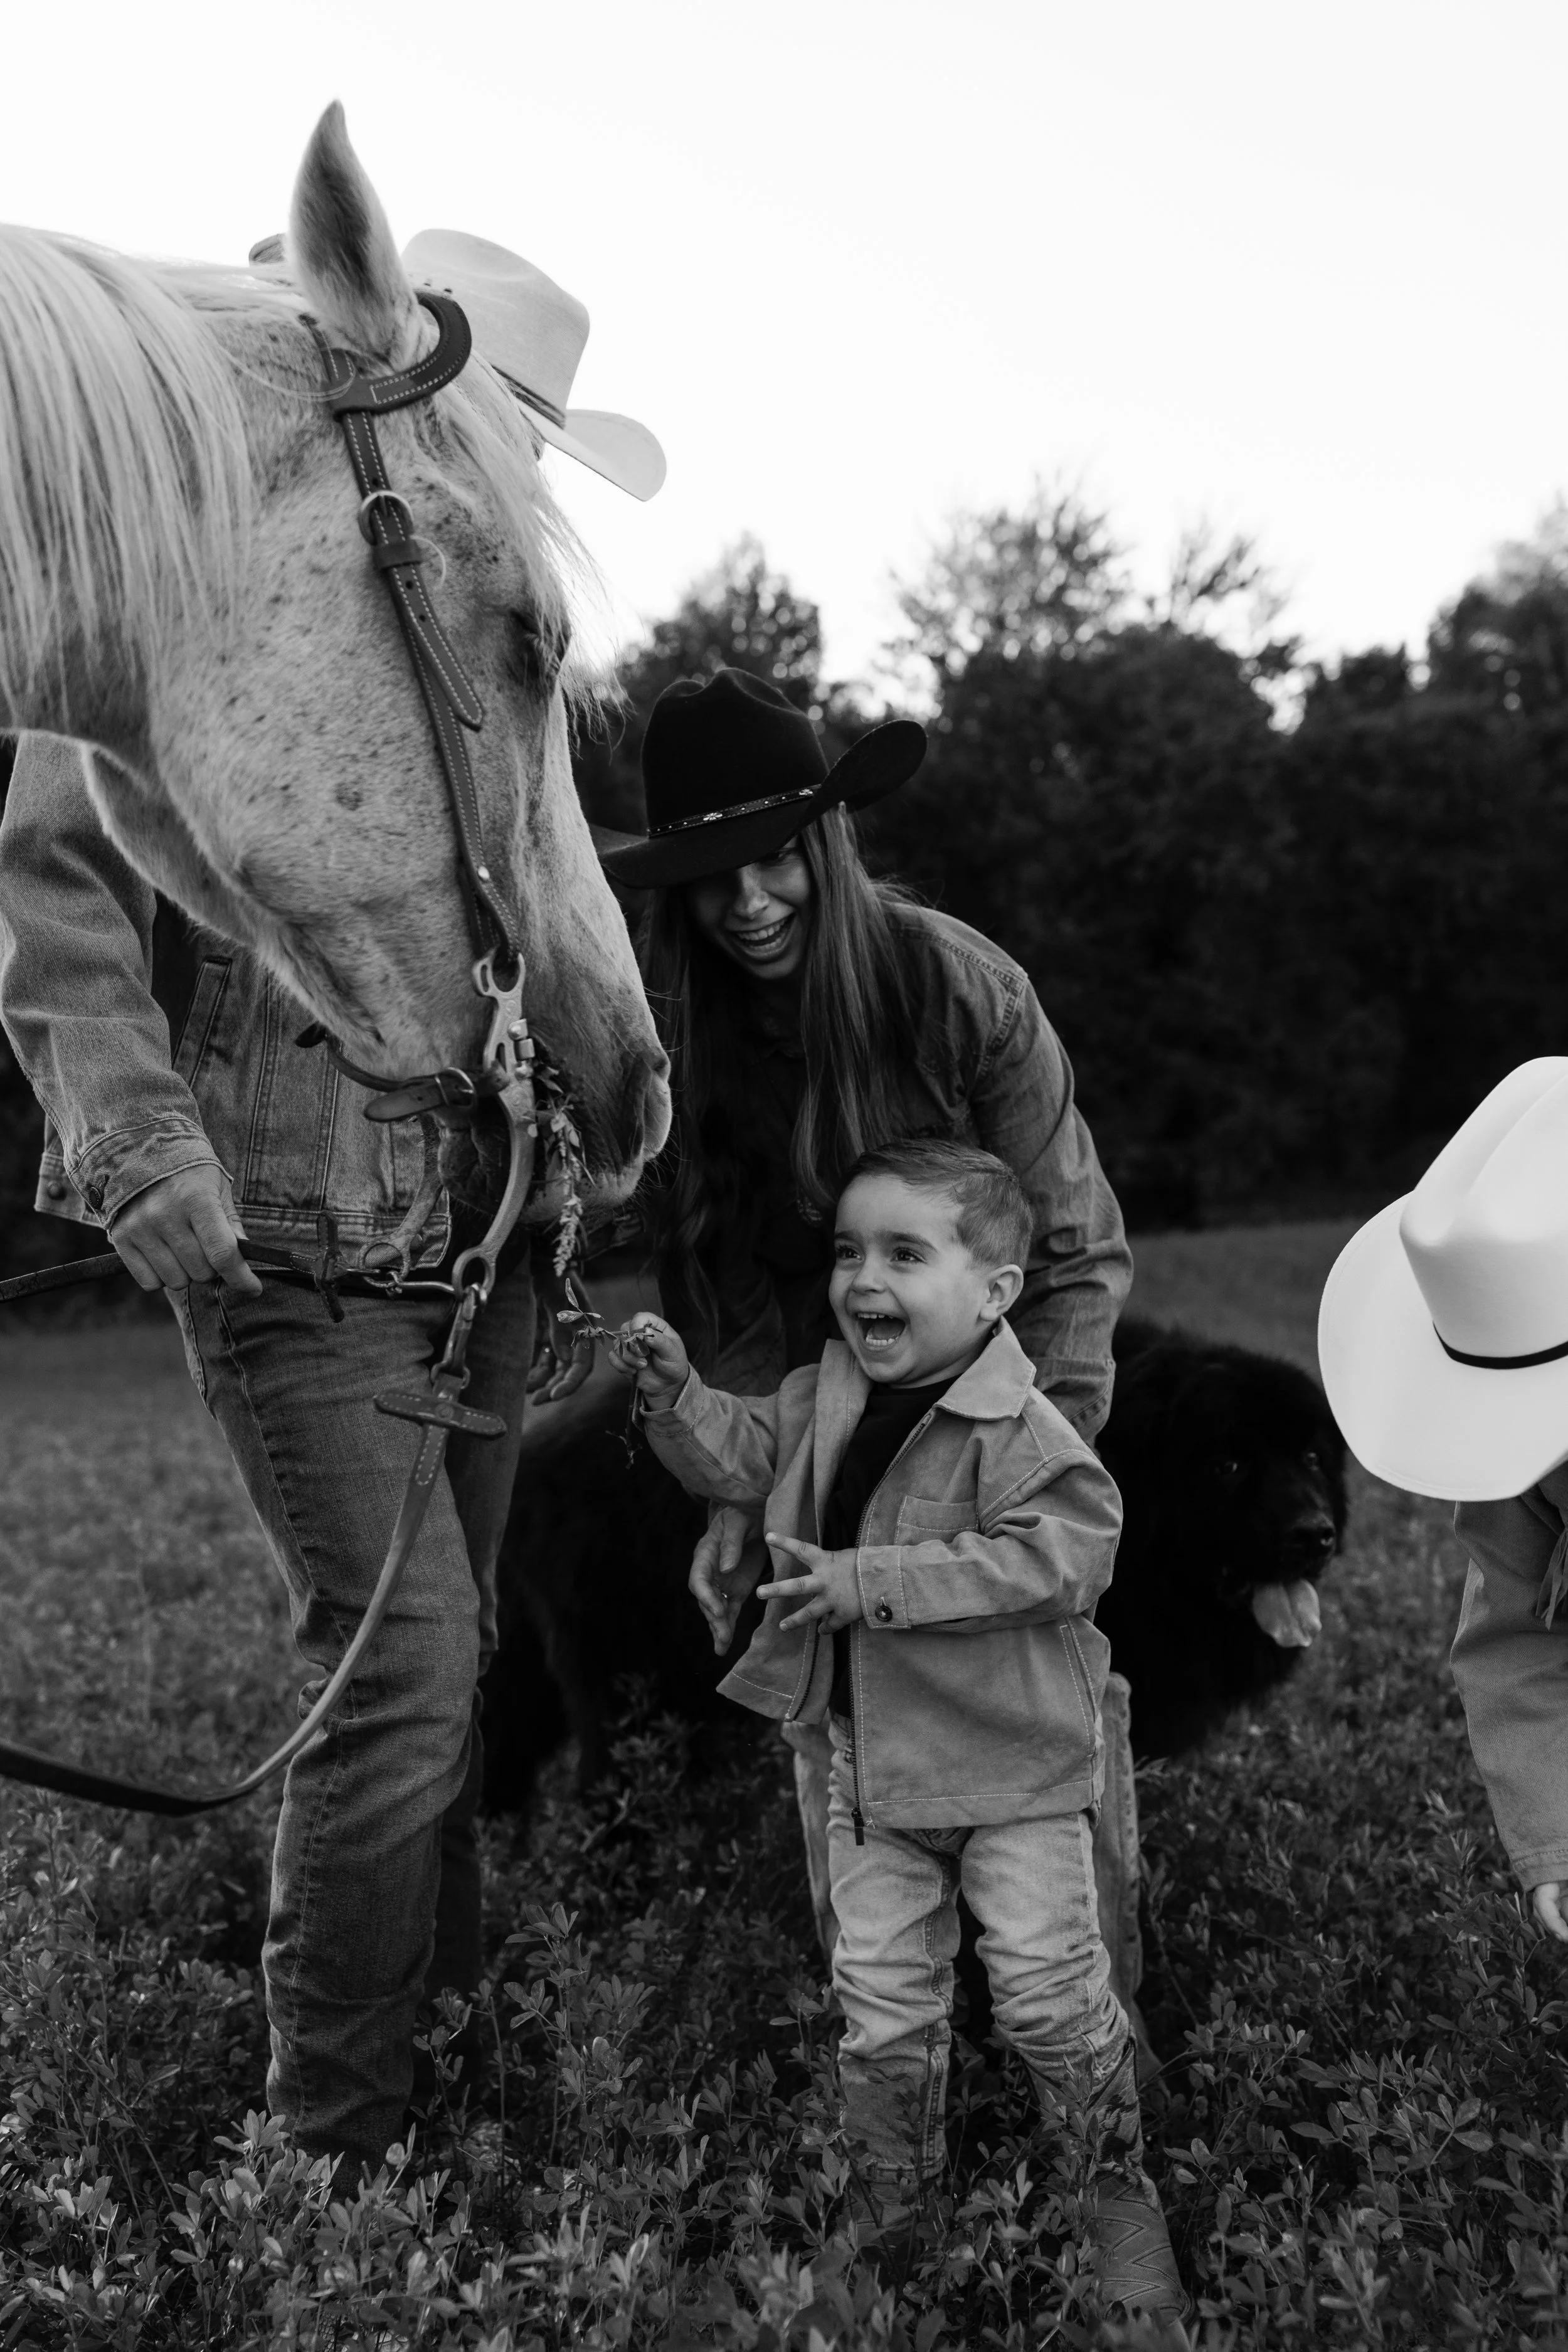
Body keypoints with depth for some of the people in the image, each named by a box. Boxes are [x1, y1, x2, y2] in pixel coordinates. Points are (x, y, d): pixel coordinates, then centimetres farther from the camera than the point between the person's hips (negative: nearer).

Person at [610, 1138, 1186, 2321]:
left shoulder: (1023, 1432, -22)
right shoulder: (827, 1394, 0)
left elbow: (1052, 1557, -32)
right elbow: (738, 1457, 13)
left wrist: (870, 1583, -31)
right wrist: (675, 1394, -7)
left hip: (1014, 1764, -6)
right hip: (872, 1758, 6)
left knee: (1047, 1993, 0)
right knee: (881, 1998, 12)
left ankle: (1126, 2177, 27)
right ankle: (893, 2203, 32)